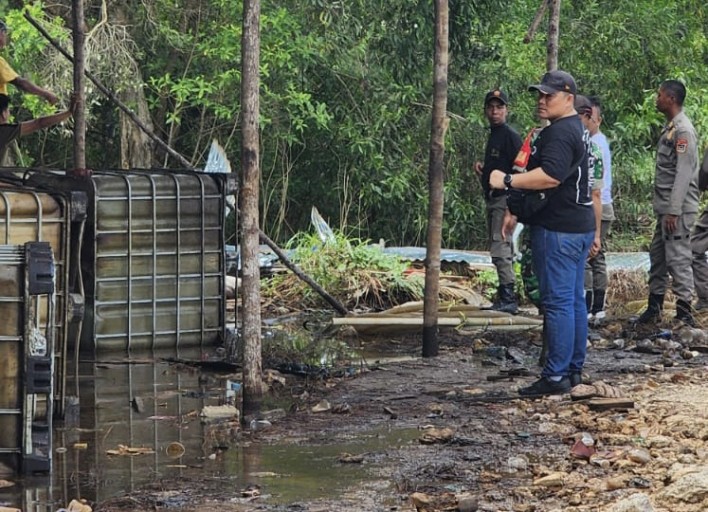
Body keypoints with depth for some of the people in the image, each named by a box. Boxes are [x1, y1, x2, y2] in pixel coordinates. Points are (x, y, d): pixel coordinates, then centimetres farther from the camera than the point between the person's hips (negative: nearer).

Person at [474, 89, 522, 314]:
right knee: (501, 252, 13)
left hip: (505, 199, -10)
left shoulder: (510, 136, -11)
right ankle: (503, 298, 18)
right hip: (492, 200, 10)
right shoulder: (493, 136, 18)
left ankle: (509, 299, -15)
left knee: (500, 250, -14)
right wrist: (481, 168, 8)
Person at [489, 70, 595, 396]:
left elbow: (549, 176, -30)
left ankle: (556, 376, -9)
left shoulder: (559, 133, -15)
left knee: (558, 302, -9)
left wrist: (507, 181, -24)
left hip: (558, 231, -11)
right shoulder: (576, 130, 20)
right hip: (578, 227, 11)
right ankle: (574, 369, 18)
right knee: (574, 300, 13)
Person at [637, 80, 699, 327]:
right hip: (665, 208, 10)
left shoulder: (683, 130, -15)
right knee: (658, 256, 14)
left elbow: (684, 174, -20)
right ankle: (654, 307, 23)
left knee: (678, 259, -8)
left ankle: (684, 313, -5)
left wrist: (673, 211, -23)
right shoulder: (669, 128, 15)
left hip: (678, 209, -10)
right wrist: (663, 209, 17)